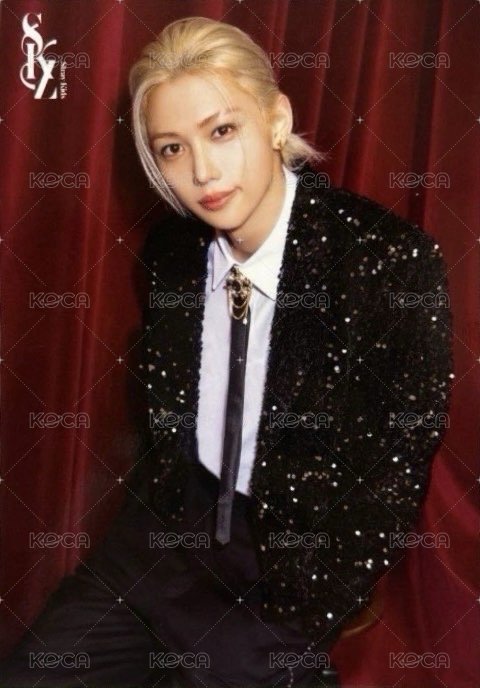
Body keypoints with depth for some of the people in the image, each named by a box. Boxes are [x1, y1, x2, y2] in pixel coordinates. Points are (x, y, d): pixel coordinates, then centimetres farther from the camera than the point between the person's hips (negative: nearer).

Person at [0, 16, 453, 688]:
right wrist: (157, 526, 1)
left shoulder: (394, 259, -18)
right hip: (174, 530, 4)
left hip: (296, 558, -3)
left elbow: (394, 476, -12)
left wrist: (294, 628, -11)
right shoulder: (171, 243, -3)